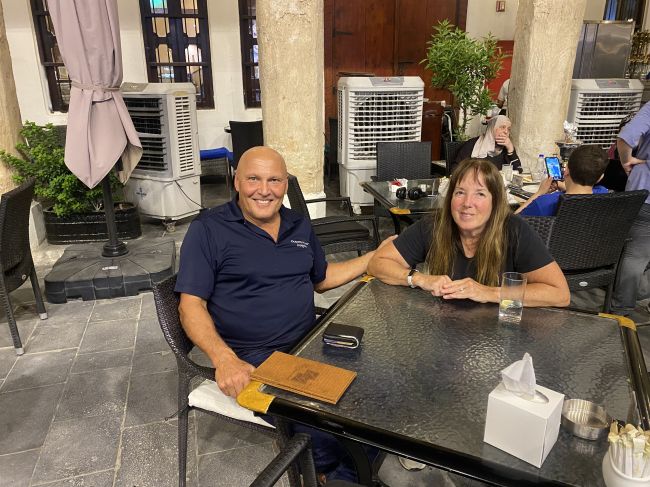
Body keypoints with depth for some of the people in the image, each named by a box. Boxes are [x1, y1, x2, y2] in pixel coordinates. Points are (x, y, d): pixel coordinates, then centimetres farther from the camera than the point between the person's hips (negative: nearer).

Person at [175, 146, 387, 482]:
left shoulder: (299, 225, 12)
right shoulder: (209, 229, -4)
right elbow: (191, 305, -9)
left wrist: (376, 256, 15)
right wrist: (224, 359, -26)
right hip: (251, 360, -5)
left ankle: (345, 475, 12)